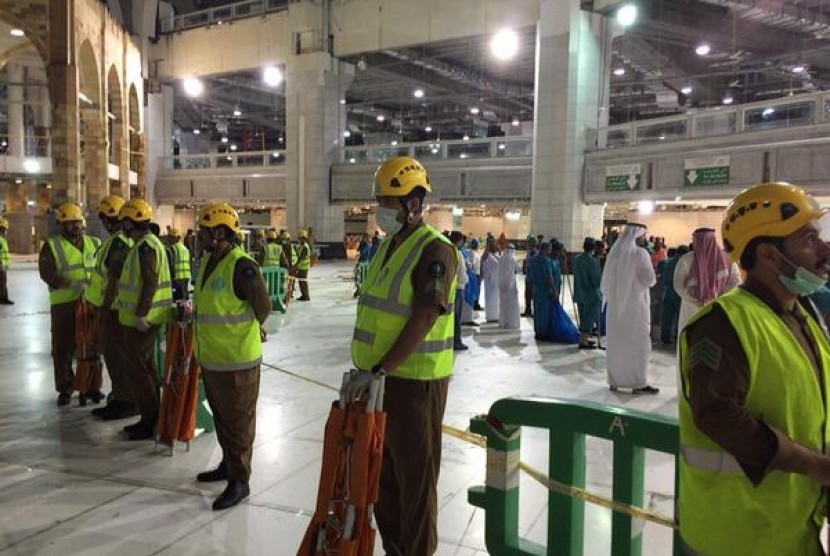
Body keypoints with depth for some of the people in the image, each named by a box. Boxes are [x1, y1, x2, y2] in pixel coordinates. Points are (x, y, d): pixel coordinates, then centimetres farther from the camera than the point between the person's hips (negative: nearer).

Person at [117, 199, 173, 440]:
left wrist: (140, 315, -23)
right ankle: (153, 417, 25)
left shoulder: (146, 246, -18)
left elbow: (151, 283, -24)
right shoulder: (147, 243, 14)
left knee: (137, 369, -3)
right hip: (145, 318, 10)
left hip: (140, 320, -10)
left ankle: (150, 422, 5)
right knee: (148, 366, 15)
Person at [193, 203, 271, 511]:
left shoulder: (242, 266, -21)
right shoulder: (209, 261, 8)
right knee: (221, 416, 23)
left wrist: (244, 331, -1)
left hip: (237, 361, -9)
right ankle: (228, 464, 41)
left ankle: (239, 481, 17)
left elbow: (263, 308, -15)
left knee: (238, 421, 4)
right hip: (210, 358, 9)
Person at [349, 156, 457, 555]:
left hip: (414, 381, -9)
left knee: (415, 477, 6)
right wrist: (369, 368, 14)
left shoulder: (434, 249, -16)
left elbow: (424, 318, -23)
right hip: (379, 377, 9)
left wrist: (382, 369, -22)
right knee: (383, 470, 20)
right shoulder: (389, 246, 12)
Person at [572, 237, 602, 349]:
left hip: (579, 294, 7)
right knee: (589, 319, 2)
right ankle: (583, 341, 4)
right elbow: (597, 281, -20)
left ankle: (584, 338, 26)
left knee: (584, 318, 17)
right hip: (592, 295, -7)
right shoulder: (592, 262, -20)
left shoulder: (576, 259, 2)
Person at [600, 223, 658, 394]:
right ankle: (638, 383, 4)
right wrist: (653, 277, 6)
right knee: (637, 342, 1)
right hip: (635, 304, -6)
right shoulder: (640, 253, -12)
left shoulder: (614, 252, 5)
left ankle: (614, 380, 15)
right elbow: (649, 279, -14)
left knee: (616, 342, 11)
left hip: (615, 305, 6)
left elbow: (606, 280, 10)